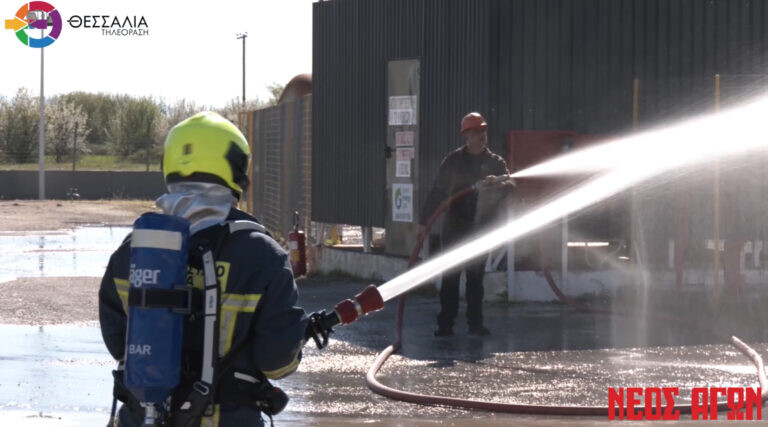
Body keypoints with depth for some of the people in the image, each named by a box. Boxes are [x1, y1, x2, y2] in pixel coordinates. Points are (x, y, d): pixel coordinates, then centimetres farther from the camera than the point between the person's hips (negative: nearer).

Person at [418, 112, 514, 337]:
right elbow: (438, 191, 2)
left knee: (476, 277, 6)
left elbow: (511, 183, -5)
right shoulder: (454, 160, 2)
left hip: (482, 229, 2)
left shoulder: (495, 162, 8)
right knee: (450, 277, -3)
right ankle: (445, 324, -1)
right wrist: (424, 221, -1)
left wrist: (500, 183, -29)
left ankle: (475, 323, 11)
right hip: (455, 227, -2)